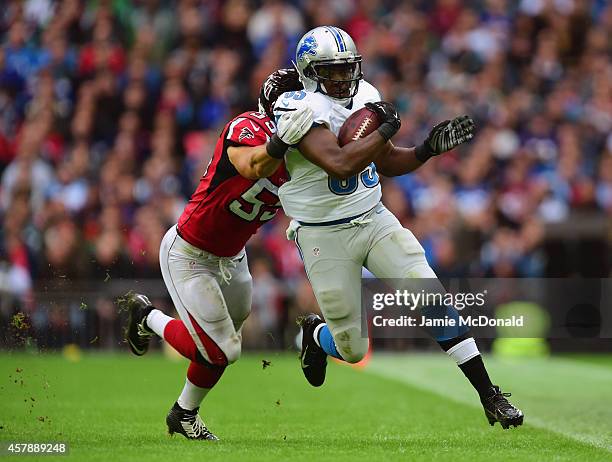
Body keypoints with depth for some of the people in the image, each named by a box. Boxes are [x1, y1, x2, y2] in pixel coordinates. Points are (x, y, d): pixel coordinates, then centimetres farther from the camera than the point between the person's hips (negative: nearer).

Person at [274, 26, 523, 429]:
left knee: (431, 297, -11)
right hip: (326, 237, -5)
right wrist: (386, 129, -23)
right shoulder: (302, 108, -20)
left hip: (376, 221, 5)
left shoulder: (365, 95, 3)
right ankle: (315, 334, 40)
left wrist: (429, 149, -2)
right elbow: (340, 165, -35)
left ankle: (488, 394, -8)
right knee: (353, 349, 3)